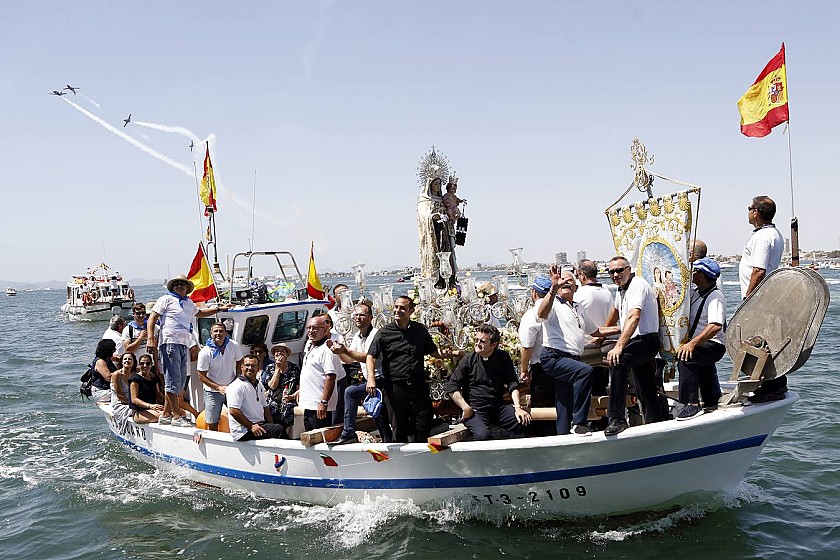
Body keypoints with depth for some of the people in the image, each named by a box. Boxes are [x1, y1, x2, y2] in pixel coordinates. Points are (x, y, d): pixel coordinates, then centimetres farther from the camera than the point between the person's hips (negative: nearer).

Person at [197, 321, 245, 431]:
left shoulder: (234, 346, -7)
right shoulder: (205, 352, -16)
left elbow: (239, 362, 10)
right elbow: (201, 376, -11)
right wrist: (218, 387, -20)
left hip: (231, 389, 3)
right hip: (212, 391, -2)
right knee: (212, 425, 1)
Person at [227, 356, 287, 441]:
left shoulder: (259, 386, 18)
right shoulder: (237, 386, -10)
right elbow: (233, 411, -19)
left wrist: (271, 426, 8)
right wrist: (251, 426, -19)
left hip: (259, 425, 9)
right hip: (244, 431, -9)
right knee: (280, 430, -23)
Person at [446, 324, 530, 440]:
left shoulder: (503, 358, 6)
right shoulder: (468, 360, -1)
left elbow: (512, 384, 6)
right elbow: (452, 387, -1)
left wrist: (517, 407, -8)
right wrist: (465, 408, -11)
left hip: (498, 407, 3)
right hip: (475, 409, -3)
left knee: (523, 422, -21)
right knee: (482, 435, -32)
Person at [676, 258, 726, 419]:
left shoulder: (715, 297, -20)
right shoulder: (695, 291, 7)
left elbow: (715, 326, -35)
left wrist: (692, 343, -42)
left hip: (714, 345, -10)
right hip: (700, 344, 10)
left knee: (685, 358, -34)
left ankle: (692, 404, -36)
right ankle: (712, 402, 55)